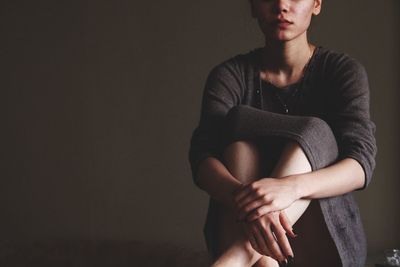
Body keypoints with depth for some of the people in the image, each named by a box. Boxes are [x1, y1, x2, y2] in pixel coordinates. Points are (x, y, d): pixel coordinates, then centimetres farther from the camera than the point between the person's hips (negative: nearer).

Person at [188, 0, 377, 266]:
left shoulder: (344, 70, -3)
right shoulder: (230, 74, -1)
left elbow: (361, 163, -19)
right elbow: (202, 157, -17)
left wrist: (292, 186, -41)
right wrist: (244, 197, -41)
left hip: (324, 236, 0)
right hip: (241, 228, 1)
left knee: (315, 132, -25)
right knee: (240, 122, -21)